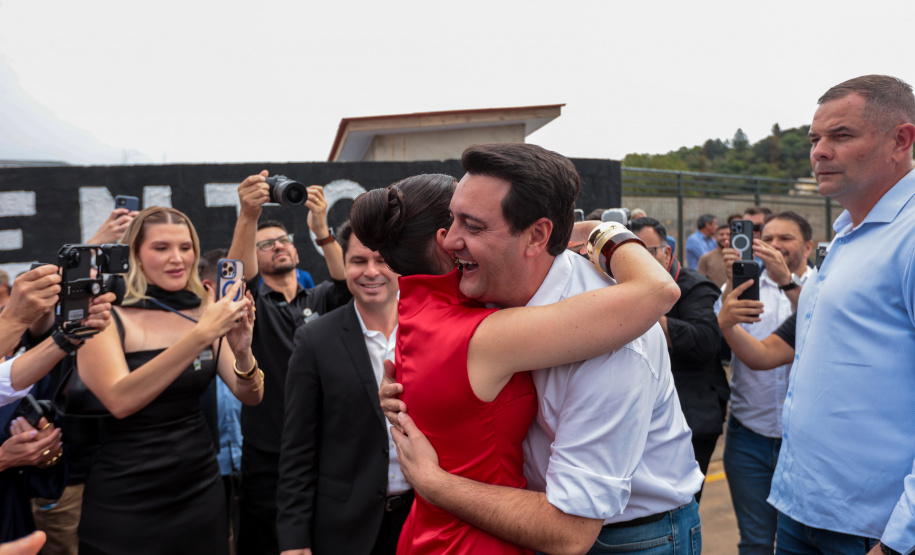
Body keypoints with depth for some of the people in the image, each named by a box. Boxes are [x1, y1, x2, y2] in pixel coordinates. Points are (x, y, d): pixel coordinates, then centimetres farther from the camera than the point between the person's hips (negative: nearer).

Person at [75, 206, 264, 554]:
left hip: (200, 491, 4)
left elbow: (250, 396, -3)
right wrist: (201, 335, -32)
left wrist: (242, 349, -23)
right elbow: (119, 401, -26)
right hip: (124, 502, -4)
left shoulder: (205, 312, 0)